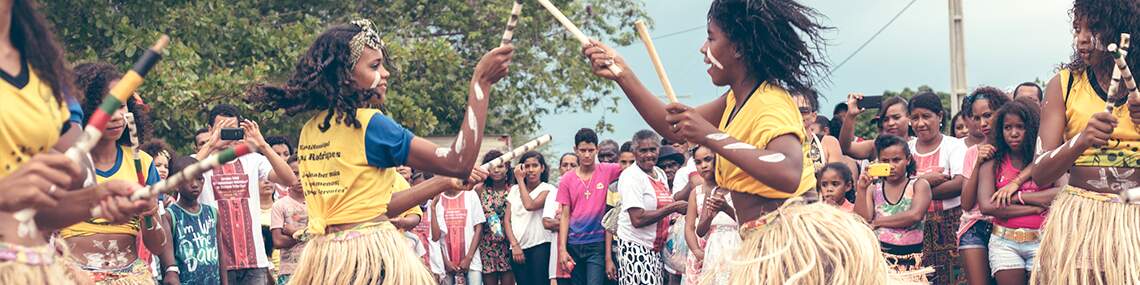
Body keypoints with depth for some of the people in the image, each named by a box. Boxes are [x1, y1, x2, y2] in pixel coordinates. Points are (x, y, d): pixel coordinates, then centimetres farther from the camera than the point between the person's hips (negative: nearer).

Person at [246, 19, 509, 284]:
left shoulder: (309, 132, 10)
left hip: (323, 258, 8)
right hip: (371, 257, -7)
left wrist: (443, 182, 17)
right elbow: (458, 162, -14)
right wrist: (480, 82, -11)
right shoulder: (369, 125, -12)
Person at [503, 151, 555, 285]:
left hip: (540, 247, -4)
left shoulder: (547, 189, 0)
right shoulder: (514, 190, 15)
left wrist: (520, 180, -7)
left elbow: (530, 205, -18)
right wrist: (515, 245, -2)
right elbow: (507, 220, 11)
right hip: (518, 249, 4)